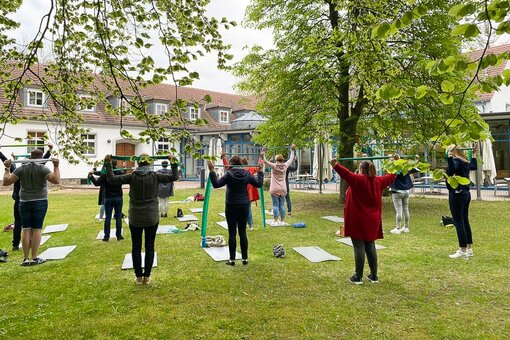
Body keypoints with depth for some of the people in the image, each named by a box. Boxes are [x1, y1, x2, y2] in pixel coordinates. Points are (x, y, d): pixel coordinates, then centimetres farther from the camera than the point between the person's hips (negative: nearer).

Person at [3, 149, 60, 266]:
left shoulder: (21, 168, 0)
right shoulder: (42, 168, -9)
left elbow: (6, 181, 0)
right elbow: (56, 180, -20)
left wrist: (7, 168, 10)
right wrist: (56, 166, -14)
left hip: (24, 202, 3)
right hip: (39, 202, -3)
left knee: (26, 230, 5)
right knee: (36, 229, 0)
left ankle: (26, 259, 6)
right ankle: (34, 258, 2)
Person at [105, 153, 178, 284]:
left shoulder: (132, 176, -8)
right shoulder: (155, 176, -8)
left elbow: (111, 179, -6)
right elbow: (174, 177, -4)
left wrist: (108, 163, -1)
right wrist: (173, 162, 2)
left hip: (135, 218, 0)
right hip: (152, 218, 0)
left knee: (136, 248, 11)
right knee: (149, 247, 9)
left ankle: (139, 277, 16)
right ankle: (147, 277, 14)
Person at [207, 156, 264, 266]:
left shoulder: (229, 174, -10)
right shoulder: (247, 174, 0)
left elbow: (216, 184, -14)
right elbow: (259, 184, 6)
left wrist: (212, 171, -13)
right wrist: (260, 172, 18)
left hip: (231, 206, -3)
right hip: (244, 206, 3)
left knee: (232, 233, 3)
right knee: (243, 232, 10)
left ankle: (232, 259, 8)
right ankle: (245, 258, 14)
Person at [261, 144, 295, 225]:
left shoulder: (274, 166, -10)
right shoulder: (285, 166, 0)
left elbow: (265, 161, -21)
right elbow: (291, 159, 15)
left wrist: (263, 155, -23)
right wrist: (292, 150, 26)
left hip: (274, 189, -3)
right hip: (283, 189, 3)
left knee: (275, 205, -1)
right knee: (281, 205, 8)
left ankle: (276, 221, -1)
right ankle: (282, 221, 12)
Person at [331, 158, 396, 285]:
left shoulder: (358, 179, -11)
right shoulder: (378, 181, 7)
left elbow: (347, 174, -29)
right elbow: (391, 177, 24)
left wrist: (335, 166, -37)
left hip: (358, 221, -6)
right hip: (372, 222, 6)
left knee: (359, 248, -1)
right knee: (371, 248, 13)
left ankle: (358, 277, 6)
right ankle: (374, 276, 20)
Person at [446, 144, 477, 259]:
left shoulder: (456, 161, -16)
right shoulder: (465, 162, 12)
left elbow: (451, 171, -37)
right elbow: (473, 166, 34)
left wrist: (450, 157, -41)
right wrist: (474, 154, 43)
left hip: (457, 194, -9)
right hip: (466, 193, 10)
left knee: (458, 222, -4)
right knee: (465, 221, 15)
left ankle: (463, 250, -1)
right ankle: (469, 249, 23)